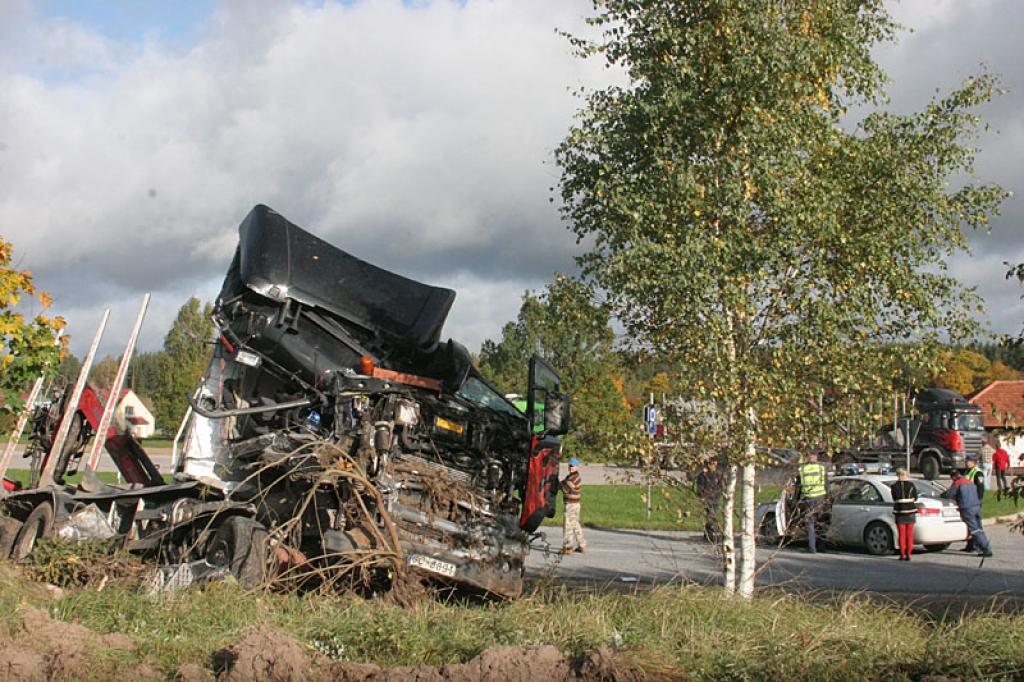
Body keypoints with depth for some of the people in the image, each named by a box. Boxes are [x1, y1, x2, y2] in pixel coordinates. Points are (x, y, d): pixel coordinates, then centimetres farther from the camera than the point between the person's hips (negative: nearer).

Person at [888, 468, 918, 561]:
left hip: (900, 512, -1)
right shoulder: (911, 485, -1)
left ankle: (902, 555, 5)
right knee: (909, 535, 7)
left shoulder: (894, 486, -3)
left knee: (902, 535, 6)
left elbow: (894, 499, 0)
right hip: (910, 512, 1)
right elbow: (915, 498, 4)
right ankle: (908, 555, 6)